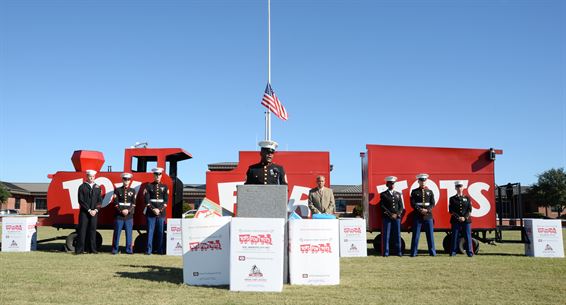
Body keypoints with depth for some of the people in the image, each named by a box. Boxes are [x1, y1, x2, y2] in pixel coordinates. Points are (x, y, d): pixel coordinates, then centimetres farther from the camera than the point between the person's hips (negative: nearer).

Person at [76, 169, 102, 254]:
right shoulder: (82, 187, 1)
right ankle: (79, 249, 0)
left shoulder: (97, 187, 11)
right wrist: (89, 210, -12)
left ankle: (92, 249, 8)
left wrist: (96, 210, -6)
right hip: (84, 212, -3)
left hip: (94, 212, 3)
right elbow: (81, 201, -6)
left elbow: (100, 201, 9)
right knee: (82, 230, -3)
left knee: (93, 230, 4)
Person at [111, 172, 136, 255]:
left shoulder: (133, 191, 9)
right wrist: (121, 211, -12)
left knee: (129, 233, 2)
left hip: (129, 215, 1)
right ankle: (115, 249, 10)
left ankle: (129, 249, 9)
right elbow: (115, 203, -2)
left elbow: (133, 203, 3)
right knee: (117, 232, 2)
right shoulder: (117, 190, 4)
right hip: (119, 215, -1)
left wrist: (128, 210, -12)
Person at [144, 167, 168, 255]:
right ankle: (149, 250, 3)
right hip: (150, 213, -1)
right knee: (150, 231, -1)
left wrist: (159, 209, -9)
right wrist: (153, 209, -12)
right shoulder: (149, 186, 6)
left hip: (161, 213, 1)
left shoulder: (164, 187, 10)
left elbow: (166, 201, 3)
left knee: (160, 232, 4)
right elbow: (147, 200, -2)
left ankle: (160, 249, 12)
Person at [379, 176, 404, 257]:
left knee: (397, 235, 5)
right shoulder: (383, 194, 4)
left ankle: (398, 251, 12)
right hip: (386, 217, -3)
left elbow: (401, 206, 9)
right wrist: (390, 214, -12)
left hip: (397, 217, 3)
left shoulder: (398, 194, 13)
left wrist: (397, 214, -6)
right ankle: (385, 252, 1)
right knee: (386, 235, -3)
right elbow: (382, 206, -4)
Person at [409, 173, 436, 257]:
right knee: (416, 235, -2)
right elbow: (412, 204, -2)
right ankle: (413, 253, 3)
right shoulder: (414, 192, 6)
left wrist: (427, 210, -11)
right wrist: (420, 210, -13)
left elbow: (433, 203, 5)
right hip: (418, 216, -2)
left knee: (430, 234, 3)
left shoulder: (430, 192, 11)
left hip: (428, 216, 2)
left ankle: (432, 252, 11)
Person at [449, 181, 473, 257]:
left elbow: (469, 210, 4)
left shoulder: (467, 198, 10)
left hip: (466, 220, 1)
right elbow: (451, 210, 0)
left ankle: (470, 252, 5)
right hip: (455, 221, -1)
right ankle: (453, 252, 5)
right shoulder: (452, 199, 6)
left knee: (468, 236, -1)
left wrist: (465, 217, -11)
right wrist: (458, 217, -11)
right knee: (455, 236, -1)